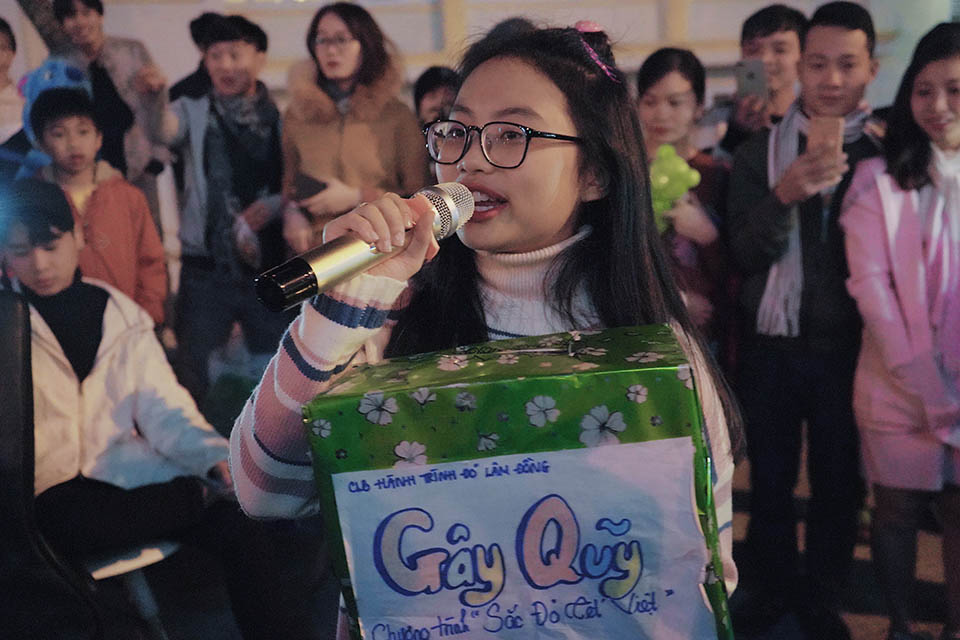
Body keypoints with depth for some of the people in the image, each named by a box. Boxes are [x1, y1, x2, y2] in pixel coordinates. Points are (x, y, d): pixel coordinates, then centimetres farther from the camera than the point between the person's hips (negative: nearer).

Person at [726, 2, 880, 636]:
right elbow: (745, 253, -8)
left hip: (846, 348, 0)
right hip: (770, 346, 1)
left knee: (839, 481, 7)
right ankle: (770, 587, 29)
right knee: (770, 477, 10)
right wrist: (784, 195, -24)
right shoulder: (759, 152, 1)